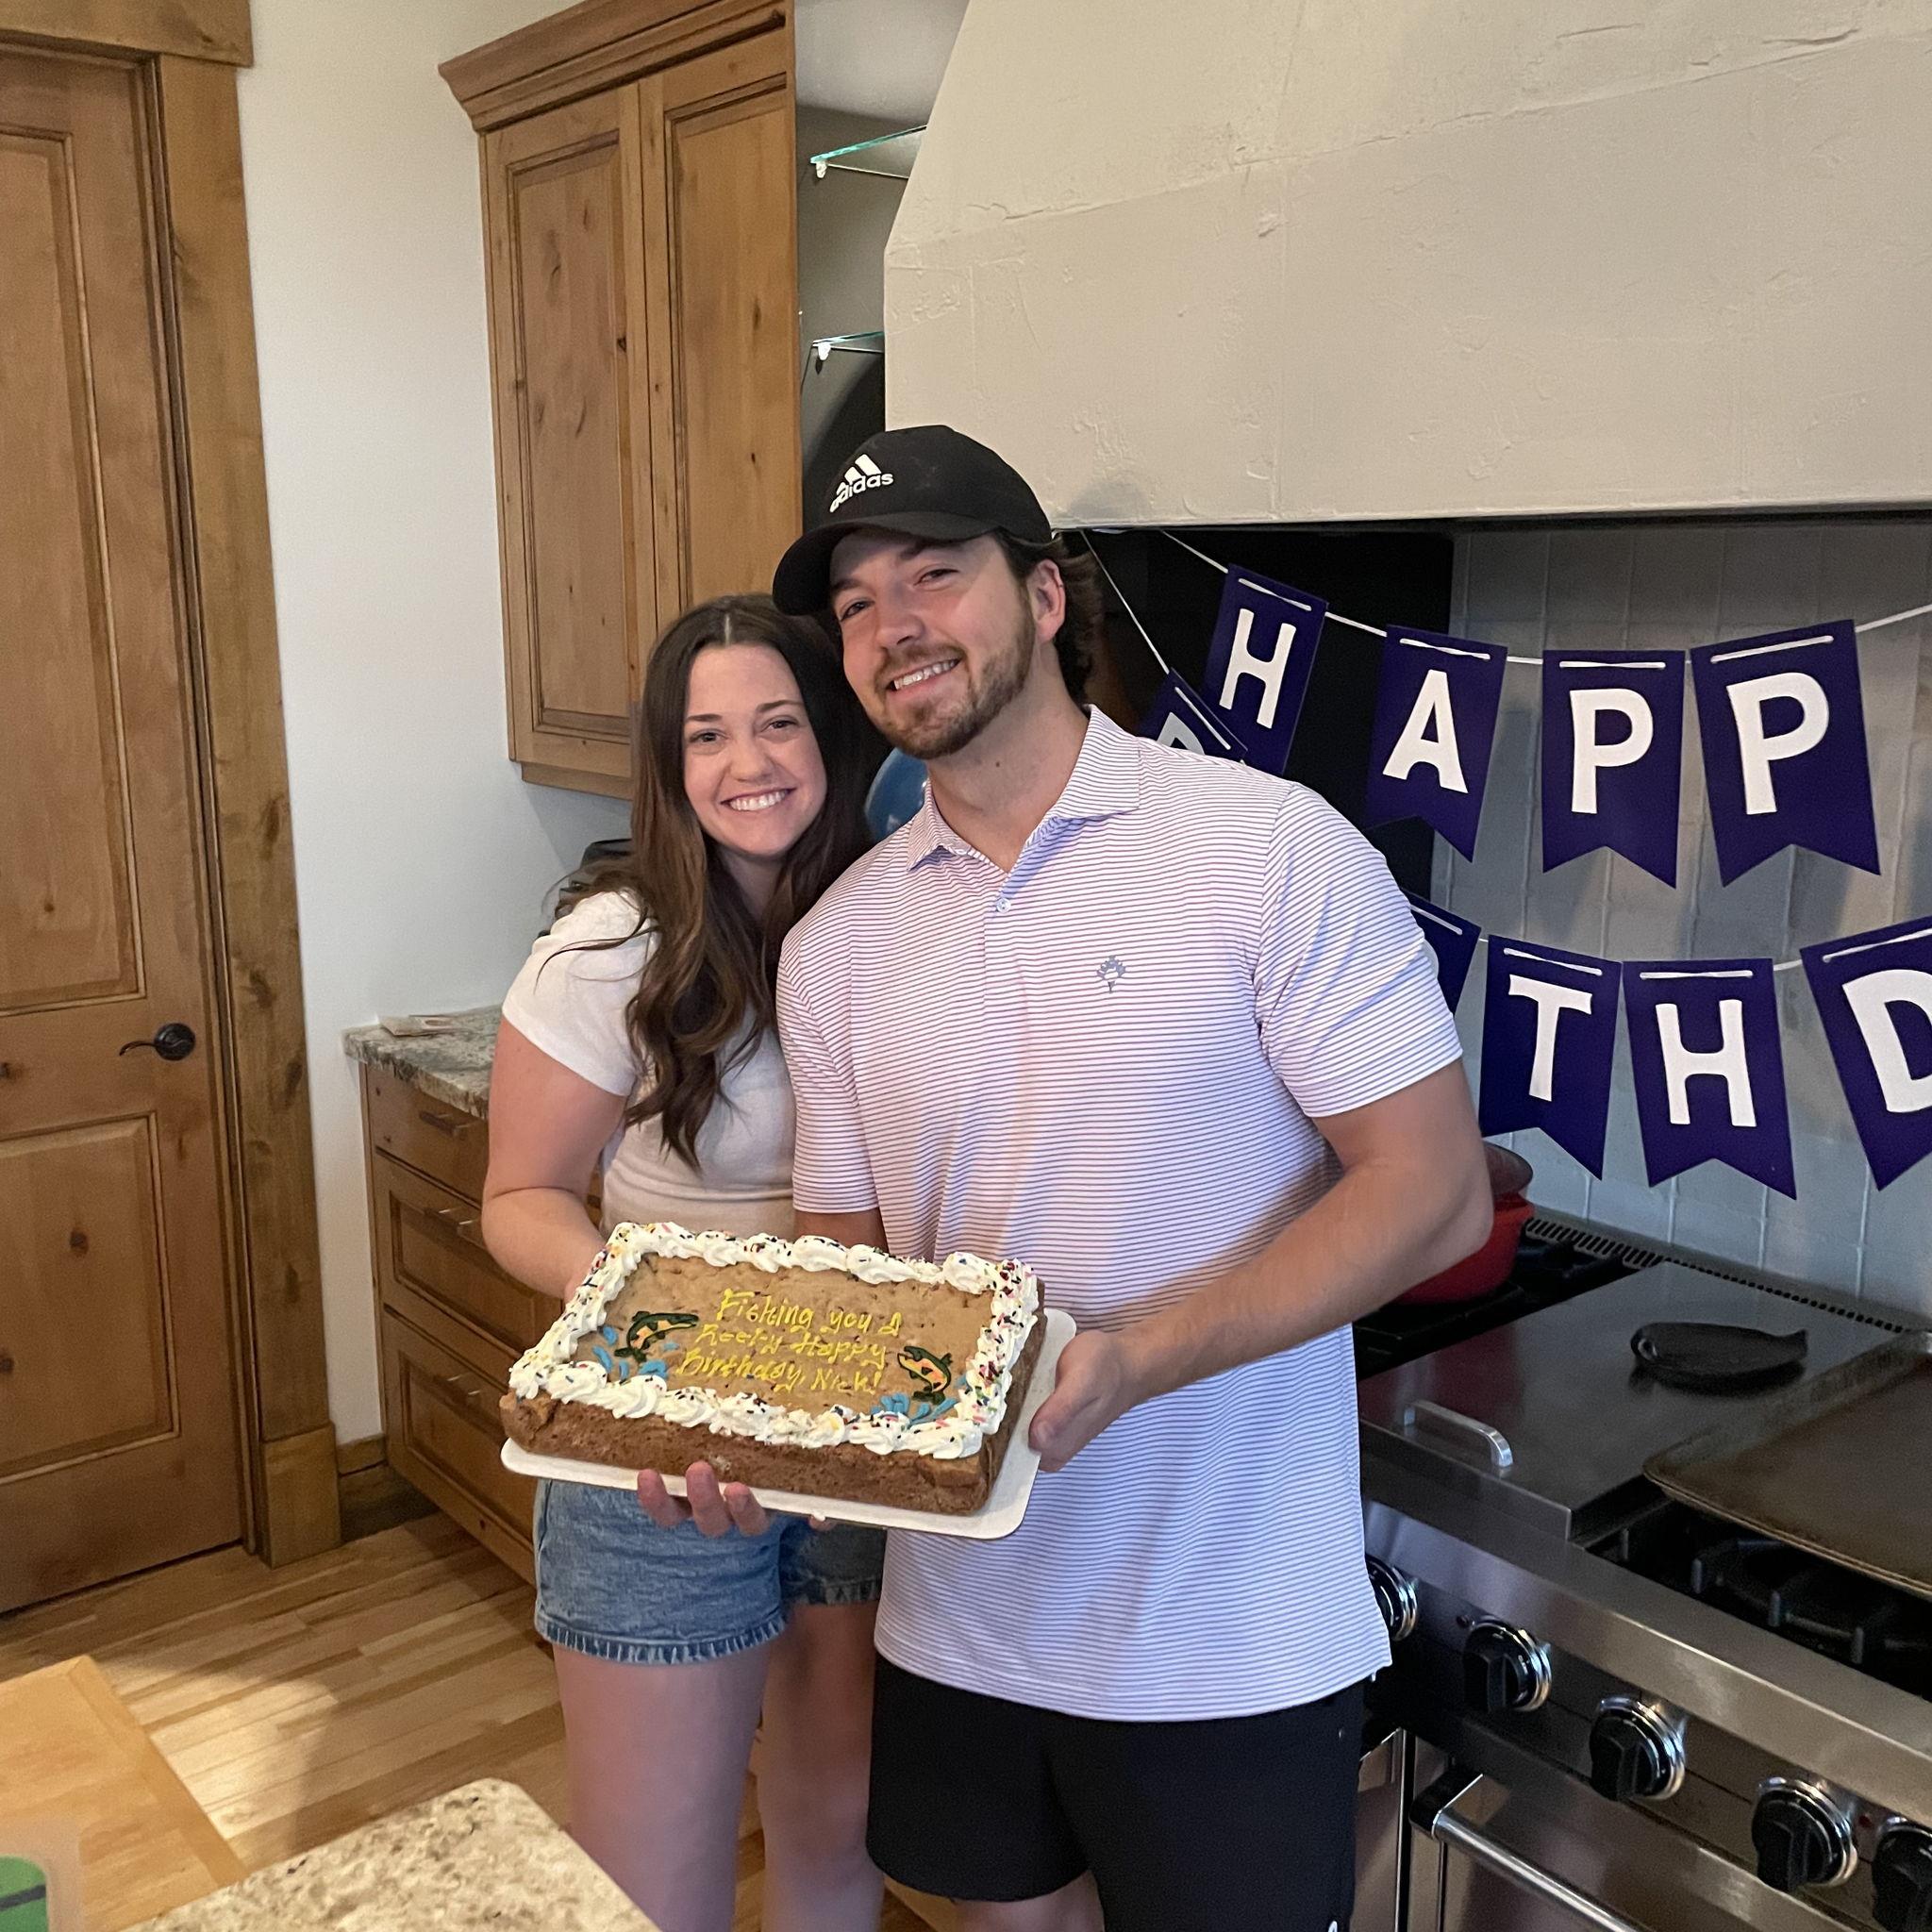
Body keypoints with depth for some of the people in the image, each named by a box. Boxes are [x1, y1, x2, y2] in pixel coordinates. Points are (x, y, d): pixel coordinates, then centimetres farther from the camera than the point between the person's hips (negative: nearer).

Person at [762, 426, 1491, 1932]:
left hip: (1231, 1640, -4)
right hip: (960, 1620, 5)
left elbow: (1433, 1193, -16)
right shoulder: (835, 947, 2)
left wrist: (1127, 1361, -26)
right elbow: (845, 1254, 7)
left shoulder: (1271, 849, -14)